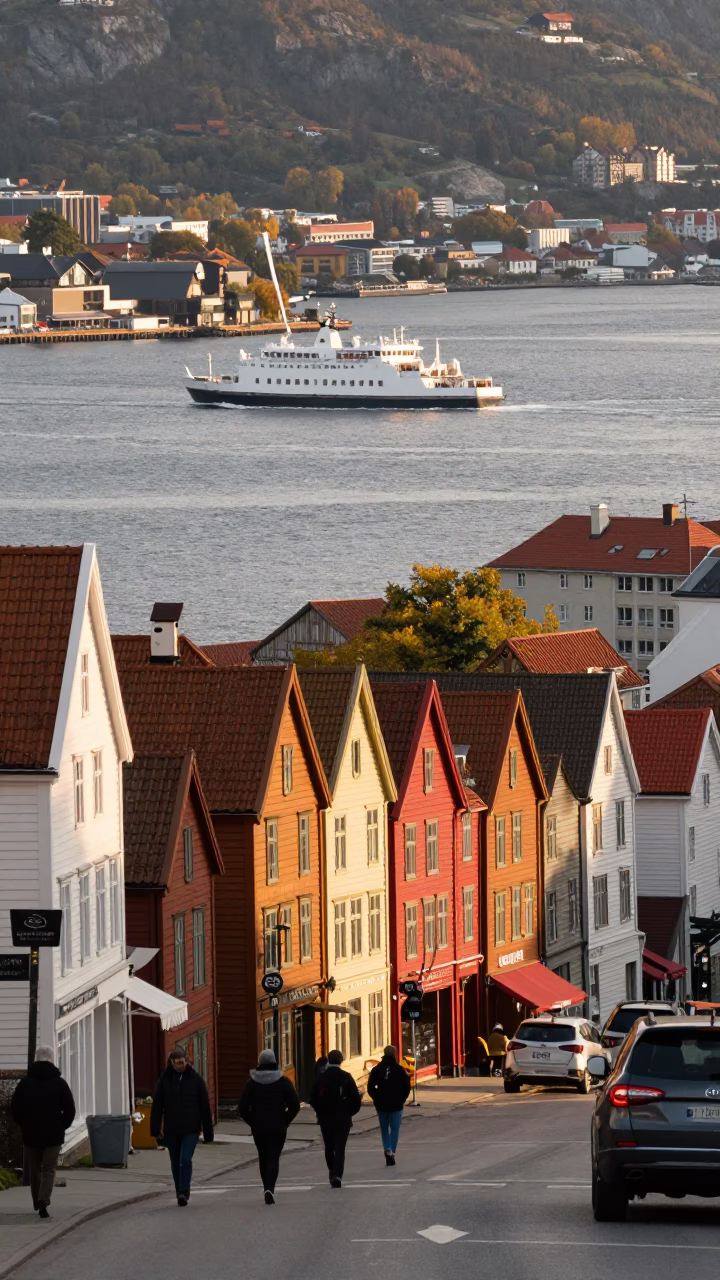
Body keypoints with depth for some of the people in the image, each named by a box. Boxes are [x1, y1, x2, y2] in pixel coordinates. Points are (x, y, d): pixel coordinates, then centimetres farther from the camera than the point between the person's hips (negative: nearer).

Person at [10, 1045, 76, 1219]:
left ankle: (37, 1203, 24)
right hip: (53, 1135, -1)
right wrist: (62, 1126, 10)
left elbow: (14, 1108, 0)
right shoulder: (59, 1083, -4)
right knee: (49, 1170, 1)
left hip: (30, 1135, 1)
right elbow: (70, 1110, -4)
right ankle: (43, 1201, -18)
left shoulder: (26, 1082, -2)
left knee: (34, 1170, 16)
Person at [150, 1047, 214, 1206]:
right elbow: (157, 1105, 2)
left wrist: (208, 1131, 3)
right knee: (175, 1163, 9)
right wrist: (155, 1129, -6)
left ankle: (184, 1193, -17)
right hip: (171, 1130, 2)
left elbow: (205, 1106, 4)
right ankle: (180, 1193, 20)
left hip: (190, 1129, -2)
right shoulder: (165, 1079, 3)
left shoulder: (195, 1079, 1)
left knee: (185, 1159, -17)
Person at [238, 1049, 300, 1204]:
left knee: (263, 1158, 16)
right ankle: (269, 1188, -22)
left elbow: (243, 1108, -4)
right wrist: (285, 1121, 6)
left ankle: (268, 1188, 19)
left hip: (258, 1129, 1)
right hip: (278, 1128, -1)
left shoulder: (252, 1083, -1)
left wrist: (253, 1123, 8)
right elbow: (294, 1105, -6)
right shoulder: (283, 1081, -4)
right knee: (273, 1158, -2)